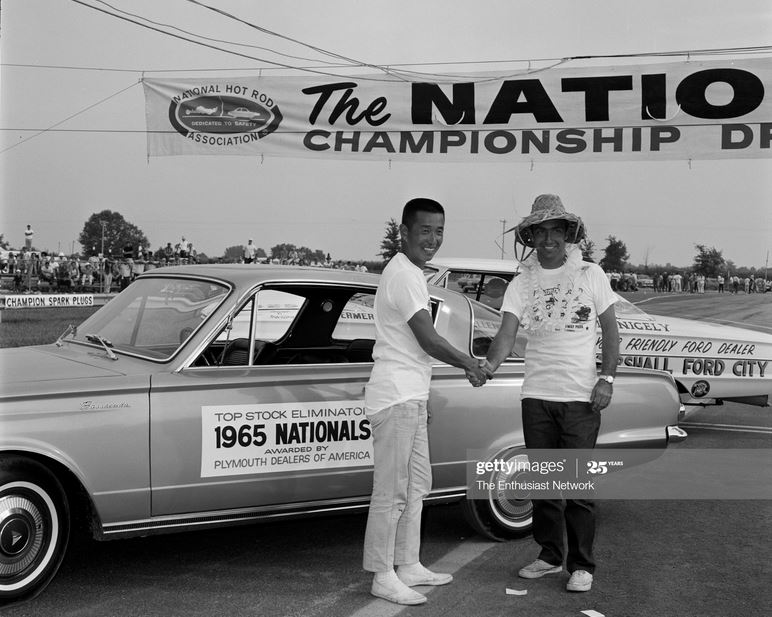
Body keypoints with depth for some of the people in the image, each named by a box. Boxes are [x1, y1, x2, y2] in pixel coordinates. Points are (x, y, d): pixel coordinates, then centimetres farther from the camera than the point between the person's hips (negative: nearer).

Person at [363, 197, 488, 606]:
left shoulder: (410, 272, 17)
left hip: (412, 397, 11)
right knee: (391, 491, -4)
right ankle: (382, 577, 5)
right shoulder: (403, 274, -16)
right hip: (396, 398, -11)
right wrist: (467, 364, -5)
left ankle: (408, 566, 26)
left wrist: (467, 364, 17)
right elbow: (427, 339, -17)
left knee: (416, 485, 16)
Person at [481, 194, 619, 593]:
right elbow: (507, 333, -8)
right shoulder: (521, 284, 3)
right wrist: (490, 364, -28)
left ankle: (582, 565, 10)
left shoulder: (590, 275, 2)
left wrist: (607, 378, -6)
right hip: (536, 395, 3)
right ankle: (549, 555, 25)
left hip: (581, 397, -2)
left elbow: (610, 329, 5)